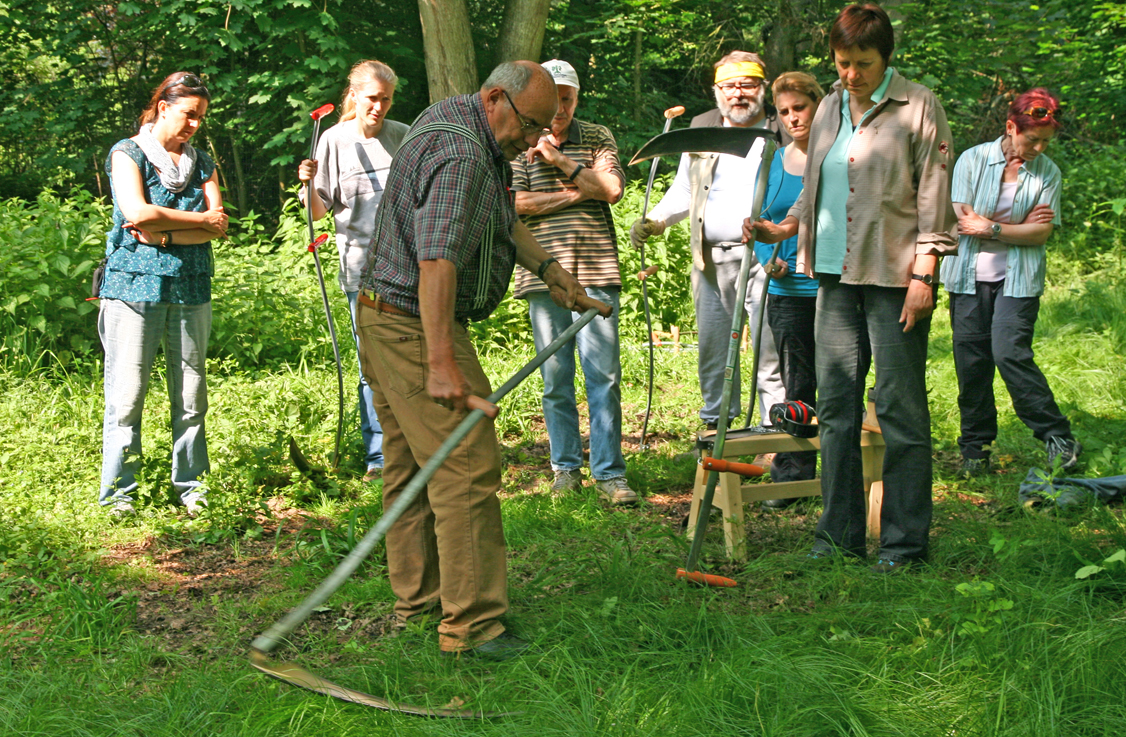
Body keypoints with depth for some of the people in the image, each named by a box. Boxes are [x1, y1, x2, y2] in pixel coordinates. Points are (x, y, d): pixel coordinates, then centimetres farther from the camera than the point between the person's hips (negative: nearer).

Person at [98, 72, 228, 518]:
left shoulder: (201, 163, 15)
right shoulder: (127, 154, 2)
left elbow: (219, 227, 2)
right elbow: (138, 212, -14)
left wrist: (165, 234, -12)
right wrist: (201, 220, -6)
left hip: (190, 287, 4)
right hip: (134, 283, -4)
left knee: (191, 391, 5)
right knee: (127, 392, -4)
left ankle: (189, 484, 15)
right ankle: (118, 492, 4)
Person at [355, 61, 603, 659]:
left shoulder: (456, 115, 13)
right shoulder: (460, 155, -22)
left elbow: (497, 216, 27)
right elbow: (436, 263, -33)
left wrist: (547, 267, 20)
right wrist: (442, 364, -38)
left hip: (383, 316, 11)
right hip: (415, 327, -11)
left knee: (408, 462, 16)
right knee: (467, 469, -11)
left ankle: (416, 594, 26)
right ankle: (470, 624, -9)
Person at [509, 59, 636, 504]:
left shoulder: (597, 138, 12)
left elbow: (612, 190, -2)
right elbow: (515, 202, -5)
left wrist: (560, 160, -7)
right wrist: (577, 193, -5)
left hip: (596, 271, 0)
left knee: (604, 374, -4)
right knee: (555, 378, 3)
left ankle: (609, 472, 1)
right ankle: (566, 468, 15)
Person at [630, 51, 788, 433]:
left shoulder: (784, 131, 4)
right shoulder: (702, 129, 16)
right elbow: (683, 191, 24)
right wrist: (654, 221, 6)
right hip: (711, 259, 4)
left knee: (769, 345, -9)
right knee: (712, 345, 9)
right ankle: (715, 425, 21)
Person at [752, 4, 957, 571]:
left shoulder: (918, 106, -3)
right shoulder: (830, 109, 14)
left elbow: (933, 196, -5)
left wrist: (923, 274, -11)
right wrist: (784, 228, 7)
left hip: (894, 276, -6)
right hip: (835, 274, 6)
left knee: (900, 408, -2)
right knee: (835, 406, 7)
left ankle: (904, 540, 7)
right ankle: (841, 534, 17)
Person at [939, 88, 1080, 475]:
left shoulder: (1048, 173, 2)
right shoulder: (972, 160, -1)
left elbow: (1041, 234, -5)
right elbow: (963, 220, -8)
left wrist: (991, 229, -13)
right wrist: (1021, 226, -5)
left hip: (1018, 278, -1)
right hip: (970, 276, 1)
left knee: (1010, 352, -14)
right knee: (971, 358, 1)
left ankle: (1058, 437, -2)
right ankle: (975, 444, 15)